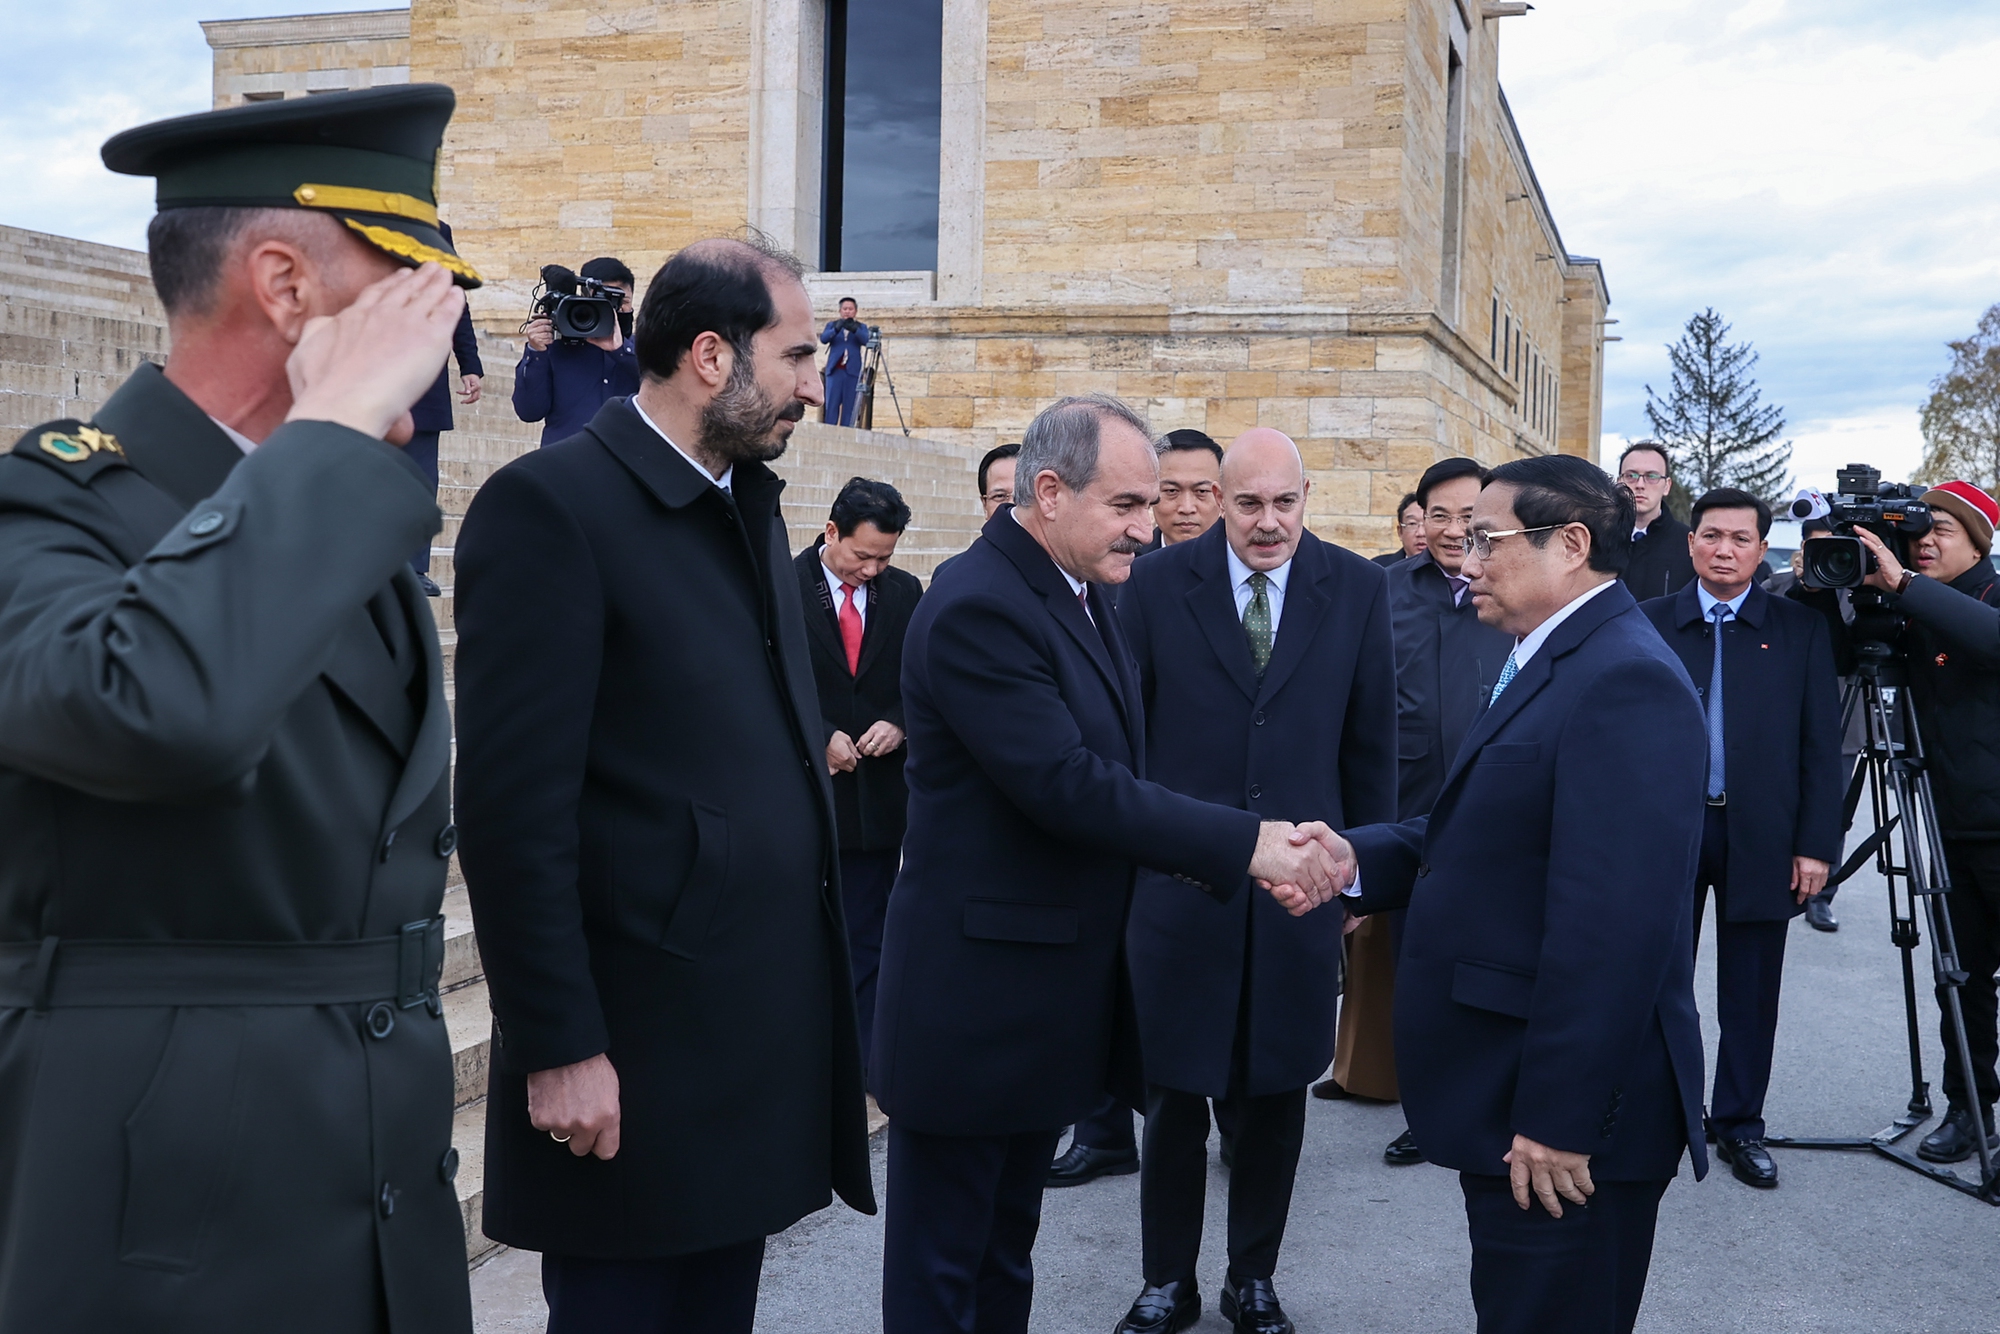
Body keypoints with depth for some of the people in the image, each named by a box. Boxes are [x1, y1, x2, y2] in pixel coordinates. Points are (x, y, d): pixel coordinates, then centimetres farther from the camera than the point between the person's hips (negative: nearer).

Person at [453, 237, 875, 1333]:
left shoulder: (750, 503, 12)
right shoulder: (549, 505, -14)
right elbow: (513, 808, -17)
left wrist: (818, 985, 13)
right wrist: (558, 1050, -17)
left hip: (764, 1039, 8)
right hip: (635, 1057, -8)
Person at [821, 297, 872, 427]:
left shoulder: (861, 327, 12)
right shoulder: (832, 324, 13)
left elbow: (865, 341, -8)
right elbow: (823, 338, -6)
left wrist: (854, 329, -27)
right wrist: (836, 329, -24)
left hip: (852, 371, 0)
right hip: (835, 369, 0)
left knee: (849, 406, -3)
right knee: (831, 405, -6)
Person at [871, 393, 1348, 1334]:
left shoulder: (1083, 596, 9)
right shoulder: (977, 609, -21)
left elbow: (1116, 776, 6)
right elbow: (1069, 788, -27)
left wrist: (1244, 861, -8)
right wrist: (1246, 843, -23)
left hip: (1053, 997, 9)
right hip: (975, 999, -9)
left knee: (1006, 1249, 22)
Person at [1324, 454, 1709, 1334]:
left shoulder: (1623, 679, -20)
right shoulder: (1546, 664, 13)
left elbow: (1610, 924, -26)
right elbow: (1479, 836, 11)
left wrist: (1558, 1118, -25)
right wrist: (1357, 858, -6)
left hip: (1563, 1116, -10)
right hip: (1512, 1095, 10)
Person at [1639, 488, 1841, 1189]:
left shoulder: (1801, 630, 3)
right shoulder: (1649, 623, 3)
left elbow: (1822, 745, 1)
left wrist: (1817, 843, -4)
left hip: (1761, 837, 0)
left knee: (1750, 993, 7)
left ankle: (1739, 1124, 21)